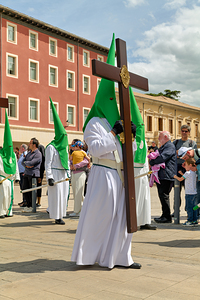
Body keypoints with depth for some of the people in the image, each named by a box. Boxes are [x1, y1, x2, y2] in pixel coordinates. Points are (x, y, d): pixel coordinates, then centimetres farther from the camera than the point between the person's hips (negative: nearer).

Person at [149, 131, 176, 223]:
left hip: (166, 176, -10)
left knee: (164, 195, -11)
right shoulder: (163, 147, 25)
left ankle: (167, 217, -6)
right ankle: (165, 215, 18)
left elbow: (162, 157, -21)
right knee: (162, 195, 11)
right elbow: (157, 156, 27)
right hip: (160, 175, 10)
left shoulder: (170, 146, -8)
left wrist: (151, 162, -11)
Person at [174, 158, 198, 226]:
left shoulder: (187, 173, -13)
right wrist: (182, 174, 26)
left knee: (189, 207, -4)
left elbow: (180, 179, -5)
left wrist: (176, 176, 12)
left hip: (189, 193, -8)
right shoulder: (194, 173, 11)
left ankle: (190, 221, -2)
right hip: (194, 192, 8)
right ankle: (195, 220, 15)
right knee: (194, 207, 11)